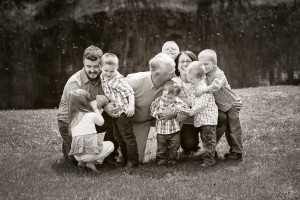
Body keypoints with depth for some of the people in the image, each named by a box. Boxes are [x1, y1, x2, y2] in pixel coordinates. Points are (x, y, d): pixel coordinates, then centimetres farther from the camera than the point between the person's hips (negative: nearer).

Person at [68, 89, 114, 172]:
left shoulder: (72, 118, 9)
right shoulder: (92, 115, -4)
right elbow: (101, 122, 17)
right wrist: (95, 108, 25)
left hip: (77, 155, 6)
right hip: (89, 153, -6)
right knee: (110, 145, 21)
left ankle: (81, 161, 10)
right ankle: (92, 162, 1)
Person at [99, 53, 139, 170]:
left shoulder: (118, 79, -17)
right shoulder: (102, 78, 5)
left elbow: (130, 92, -21)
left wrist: (131, 105, -31)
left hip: (123, 112, -9)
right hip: (114, 112, 9)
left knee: (128, 136, -4)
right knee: (118, 137, 16)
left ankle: (132, 161, 3)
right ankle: (125, 159, 26)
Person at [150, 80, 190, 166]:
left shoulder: (178, 102, -10)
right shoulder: (158, 101, -5)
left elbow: (187, 110, -16)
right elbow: (151, 109, 4)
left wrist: (177, 109, -27)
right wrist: (156, 114, -14)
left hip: (174, 130, -1)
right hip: (161, 130, 1)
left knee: (174, 147, 10)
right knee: (161, 148, 8)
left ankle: (172, 159, 28)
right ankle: (161, 159, 25)